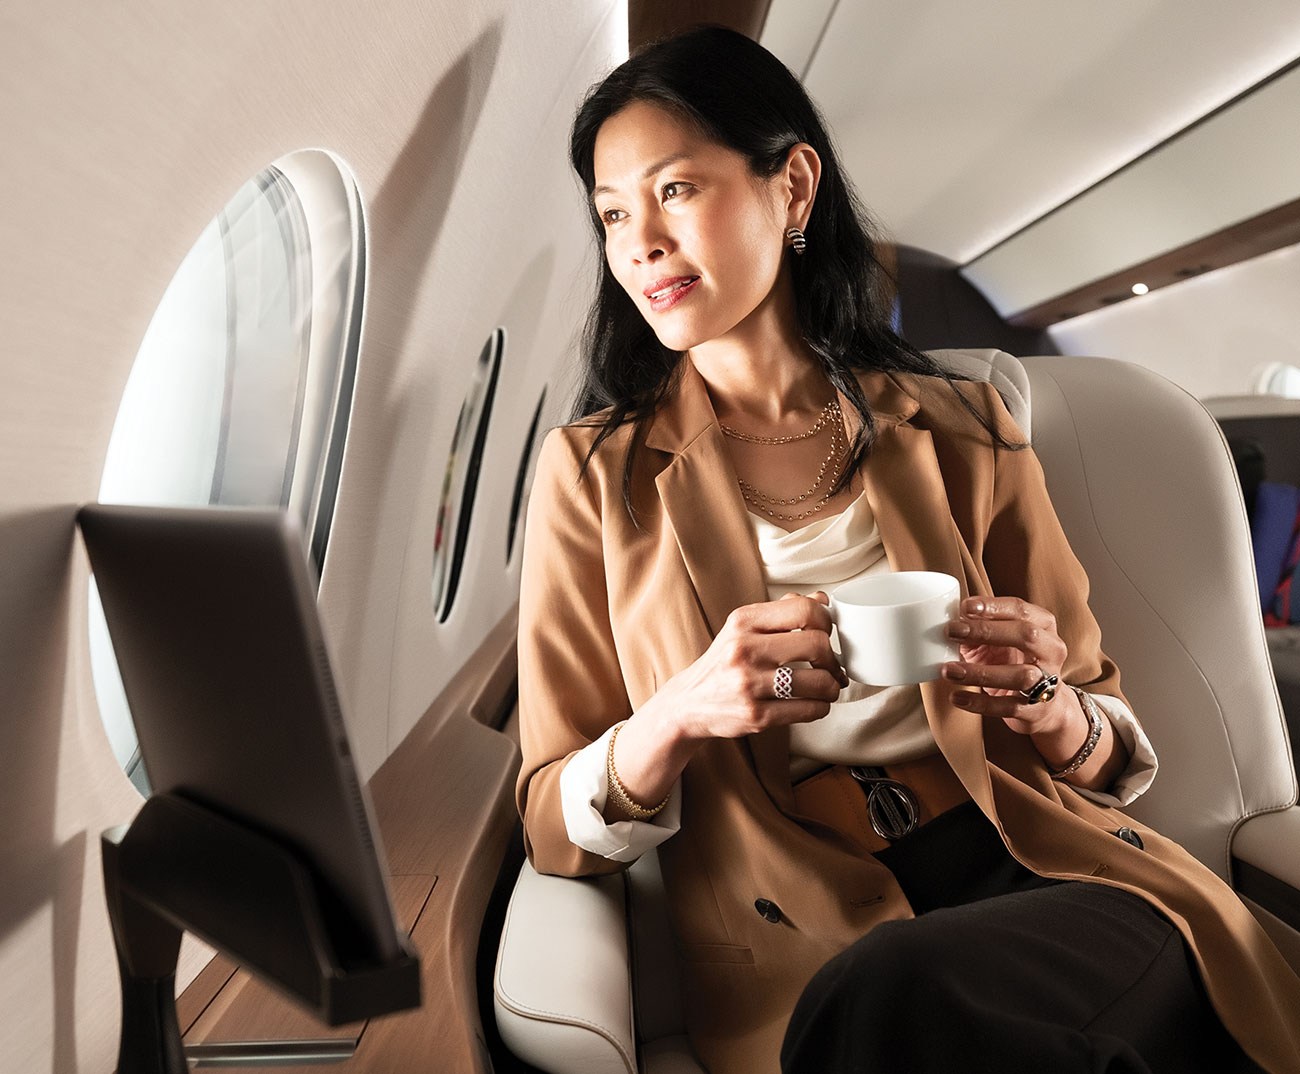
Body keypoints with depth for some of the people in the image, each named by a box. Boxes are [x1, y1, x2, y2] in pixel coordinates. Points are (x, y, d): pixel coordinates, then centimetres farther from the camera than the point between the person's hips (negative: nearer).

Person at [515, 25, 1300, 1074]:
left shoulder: (962, 434, 7)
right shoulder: (595, 471, 3)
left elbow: (1113, 755, 13)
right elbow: (556, 828, 1)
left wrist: (1050, 711, -11)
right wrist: (678, 718, -20)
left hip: (1035, 868, 2)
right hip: (797, 930, 0)